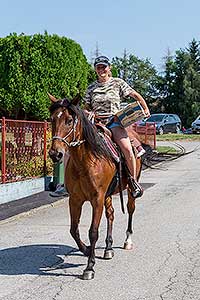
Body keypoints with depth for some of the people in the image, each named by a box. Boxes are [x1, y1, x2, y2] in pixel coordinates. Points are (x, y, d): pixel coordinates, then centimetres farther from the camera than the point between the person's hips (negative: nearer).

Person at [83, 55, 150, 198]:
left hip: (114, 121, -2)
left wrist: (145, 108, -2)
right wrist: (87, 113, -3)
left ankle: (134, 182, -8)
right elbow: (86, 108, 19)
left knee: (127, 148, -24)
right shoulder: (91, 87, 14)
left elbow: (136, 95, 11)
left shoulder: (118, 83, 8)